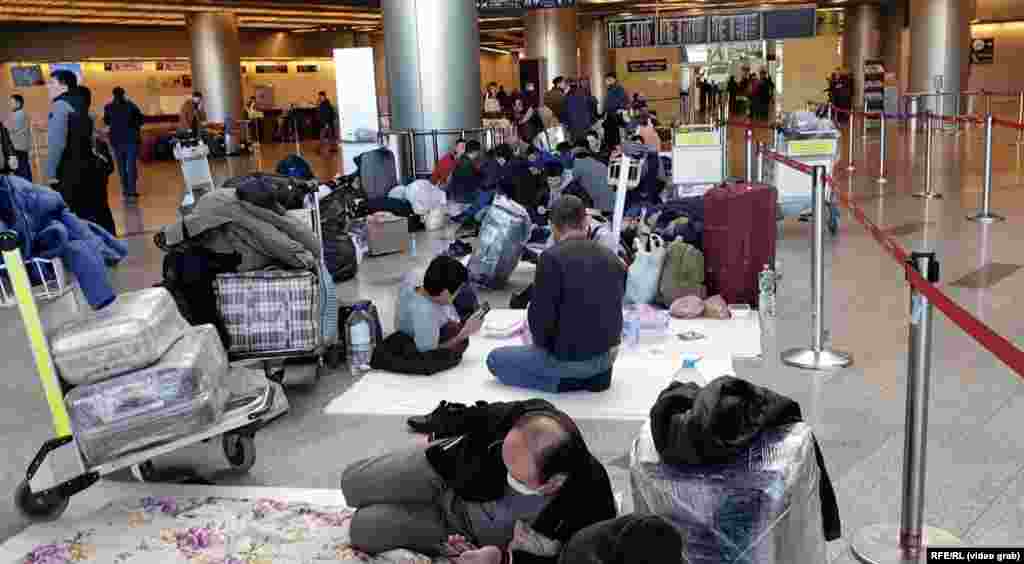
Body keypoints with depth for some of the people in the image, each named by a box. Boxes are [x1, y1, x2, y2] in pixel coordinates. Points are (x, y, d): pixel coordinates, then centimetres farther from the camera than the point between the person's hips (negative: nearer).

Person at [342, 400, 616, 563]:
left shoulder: (590, 506, -40)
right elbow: (477, 418, -8)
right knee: (354, 485, 2)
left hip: (476, 534, -2)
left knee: (364, 528, -8)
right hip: (451, 471, 2)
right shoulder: (524, 416, -33)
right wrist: (441, 423, 12)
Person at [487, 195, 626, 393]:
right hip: (604, 356, 8)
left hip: (565, 357, -8)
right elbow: (616, 311, 8)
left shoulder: (552, 257, -18)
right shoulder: (612, 259, 1)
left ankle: (564, 380, 0)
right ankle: (596, 374, 16)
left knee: (495, 359, 12)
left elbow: (541, 314, -18)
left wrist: (541, 342, 2)